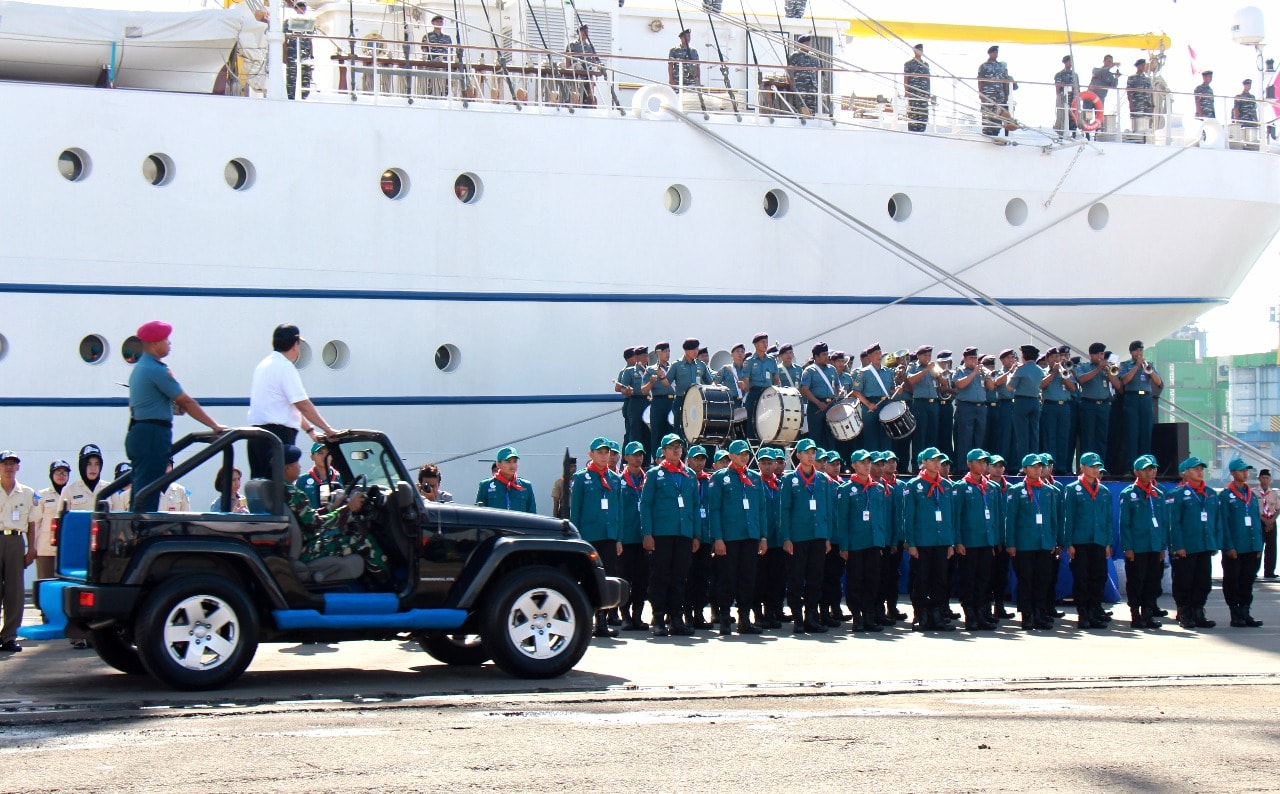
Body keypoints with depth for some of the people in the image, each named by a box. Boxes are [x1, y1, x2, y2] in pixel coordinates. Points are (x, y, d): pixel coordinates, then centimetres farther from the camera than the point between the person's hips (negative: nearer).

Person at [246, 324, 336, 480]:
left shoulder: (264, 365, 19)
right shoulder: (285, 367, -10)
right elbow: (303, 405, -14)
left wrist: (310, 430, 21)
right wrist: (328, 430, -7)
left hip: (256, 432, 9)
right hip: (277, 433, -9)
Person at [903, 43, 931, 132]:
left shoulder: (925, 64, 17)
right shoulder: (909, 64, 2)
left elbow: (928, 79, 18)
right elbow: (905, 79, -2)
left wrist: (930, 93, 13)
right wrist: (906, 92, -11)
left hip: (924, 94, 5)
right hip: (913, 93, -5)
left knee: (924, 114, 1)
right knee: (913, 113, -9)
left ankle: (921, 131, 5)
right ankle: (912, 131, -7)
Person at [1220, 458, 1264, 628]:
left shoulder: (1252, 495, 14)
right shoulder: (1225, 496, -5)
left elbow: (1258, 521, 15)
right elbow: (1223, 523, -9)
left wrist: (1259, 545, 9)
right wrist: (1229, 546, -14)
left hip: (1252, 548, 6)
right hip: (1234, 549, -6)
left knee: (1248, 581, 9)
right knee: (1232, 581, 1)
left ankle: (1245, 613, 15)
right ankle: (1235, 615, 7)